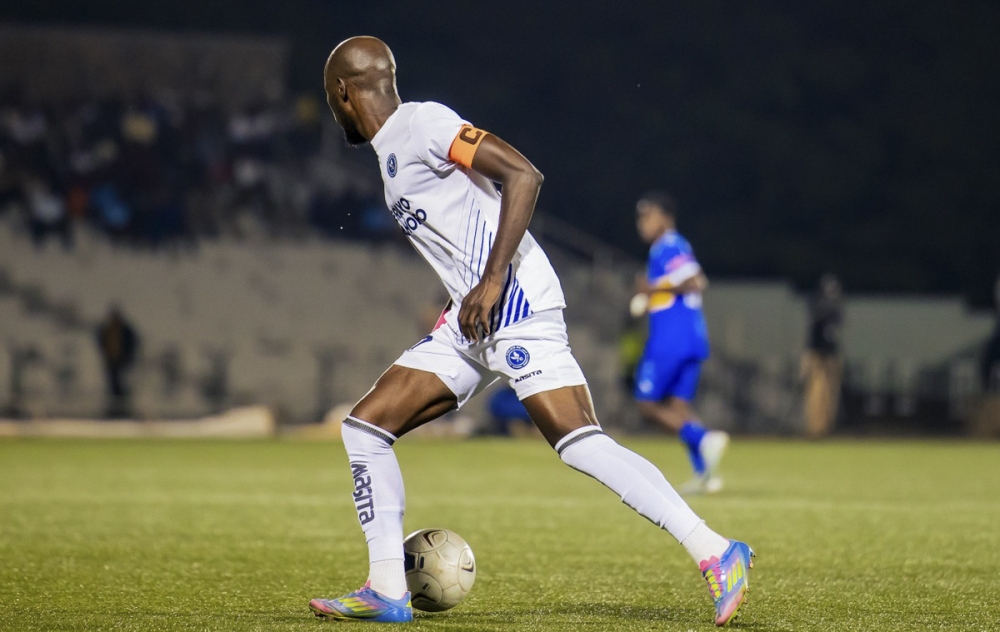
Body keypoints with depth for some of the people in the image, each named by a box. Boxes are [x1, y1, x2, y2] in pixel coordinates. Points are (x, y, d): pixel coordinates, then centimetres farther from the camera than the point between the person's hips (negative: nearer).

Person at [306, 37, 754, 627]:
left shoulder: (422, 123, -7)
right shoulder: (391, 150, 22)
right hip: (473, 322, 10)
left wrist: (492, 280, -21)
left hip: (516, 306, -10)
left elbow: (523, 174, -17)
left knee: (581, 443, -19)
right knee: (365, 426, 6)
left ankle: (717, 555, -19)